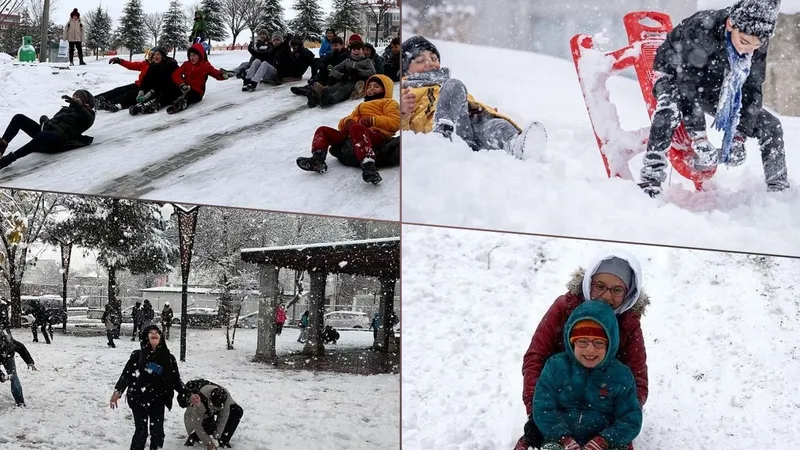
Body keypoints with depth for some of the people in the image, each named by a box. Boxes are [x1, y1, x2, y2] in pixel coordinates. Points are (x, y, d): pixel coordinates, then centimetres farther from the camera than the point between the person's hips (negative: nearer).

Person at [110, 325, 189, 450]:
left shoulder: (168, 358, 2)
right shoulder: (137, 355, -3)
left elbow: (176, 380, 5)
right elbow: (126, 374, -6)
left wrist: (187, 394, -7)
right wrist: (118, 391, -20)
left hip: (158, 401, 2)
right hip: (139, 399, -2)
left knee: (158, 432, 3)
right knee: (141, 432, -3)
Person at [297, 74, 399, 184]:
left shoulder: (389, 103, 21)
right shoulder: (362, 105, 42)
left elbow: (395, 122, 1)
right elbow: (342, 125, 32)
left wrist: (372, 120, -9)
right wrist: (347, 121, 7)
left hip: (377, 135, -8)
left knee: (356, 129, -40)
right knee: (323, 130, 4)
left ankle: (368, 166, -62)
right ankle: (317, 160, -23)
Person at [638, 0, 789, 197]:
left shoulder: (758, 43, -20)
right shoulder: (701, 30, -37)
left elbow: (752, 89, -13)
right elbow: (688, 84, -37)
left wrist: (739, 136, -21)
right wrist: (699, 140, -39)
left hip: (715, 88, 5)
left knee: (771, 126, -3)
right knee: (669, 113, -39)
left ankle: (779, 189, 12)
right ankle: (650, 184, -35)